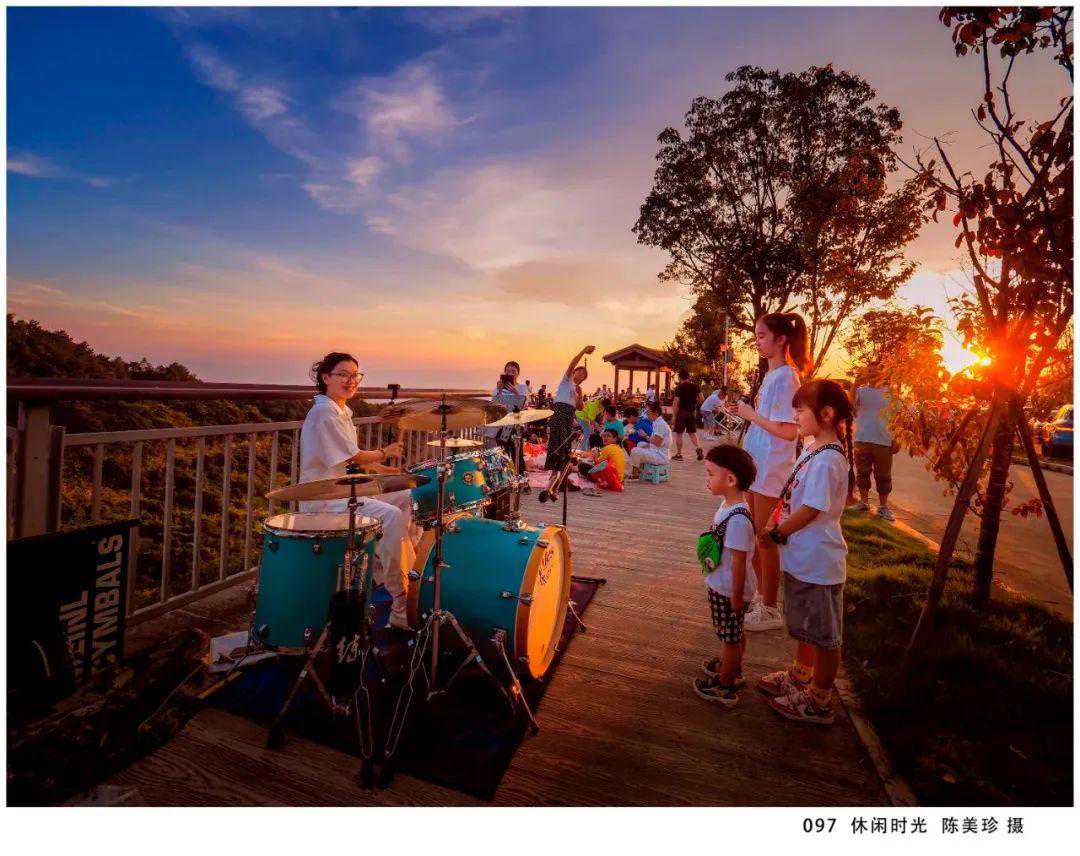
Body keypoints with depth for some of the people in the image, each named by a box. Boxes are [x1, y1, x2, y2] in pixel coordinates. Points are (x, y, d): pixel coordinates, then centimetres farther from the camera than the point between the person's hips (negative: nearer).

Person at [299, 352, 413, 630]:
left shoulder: (342, 411, 15)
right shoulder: (323, 413, -16)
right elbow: (354, 457, -19)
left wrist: (377, 468, 7)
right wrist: (384, 453, -3)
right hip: (324, 497, -10)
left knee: (407, 498, 8)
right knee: (391, 516, -27)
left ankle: (384, 571, 15)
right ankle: (401, 604, -19)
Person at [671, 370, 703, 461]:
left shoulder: (679, 388, -10)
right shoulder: (695, 386, 3)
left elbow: (676, 403, -13)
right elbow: (701, 399, 7)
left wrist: (674, 416, -8)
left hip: (682, 412, -5)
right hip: (692, 412, 5)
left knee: (679, 434, 4)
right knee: (692, 433, 14)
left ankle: (678, 454, 8)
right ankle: (698, 448, -6)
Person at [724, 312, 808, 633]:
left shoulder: (785, 377, -15)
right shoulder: (771, 375, 14)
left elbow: (787, 431, -21)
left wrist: (751, 414, -14)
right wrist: (742, 412, 6)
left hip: (771, 468, -10)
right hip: (757, 464, 10)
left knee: (764, 538, 0)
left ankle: (770, 609, 14)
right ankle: (762, 596, 32)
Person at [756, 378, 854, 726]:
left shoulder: (827, 459, -25)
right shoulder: (815, 450, 6)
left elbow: (811, 510, -25)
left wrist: (774, 534, -15)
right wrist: (778, 527, 8)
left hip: (817, 563, -10)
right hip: (801, 557, 10)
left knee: (824, 635, 10)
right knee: (804, 625, 26)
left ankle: (820, 701, 27)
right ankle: (799, 677, 45)